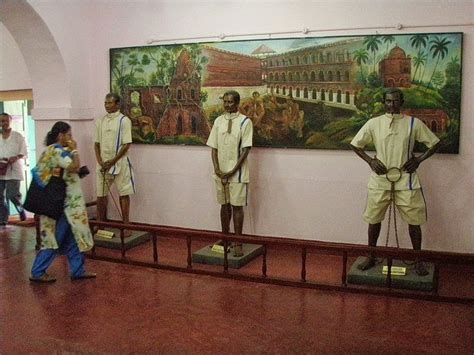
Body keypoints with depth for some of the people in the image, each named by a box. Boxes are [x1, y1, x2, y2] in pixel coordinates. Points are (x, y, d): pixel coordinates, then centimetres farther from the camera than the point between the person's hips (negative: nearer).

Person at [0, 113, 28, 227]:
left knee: (12, 194, -12)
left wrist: (16, 157, -20)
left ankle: (21, 209, 19)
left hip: (13, 169, -3)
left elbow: (24, 152, 0)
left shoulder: (18, 136, 2)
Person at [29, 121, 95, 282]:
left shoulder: (54, 150, 14)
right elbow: (74, 167, -22)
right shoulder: (57, 150, -16)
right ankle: (37, 272, 7)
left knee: (72, 237, 12)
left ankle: (78, 270, 17)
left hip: (67, 202, 10)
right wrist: (74, 150, -12)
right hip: (63, 203, -10)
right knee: (56, 238, -2)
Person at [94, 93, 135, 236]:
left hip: (119, 163, -5)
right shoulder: (100, 121, 9)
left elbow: (126, 144, -11)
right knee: (100, 195, 10)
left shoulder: (124, 120, -7)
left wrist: (112, 161, -14)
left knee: (123, 194, 1)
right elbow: (97, 143, 10)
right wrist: (100, 161, -5)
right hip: (103, 164, 5)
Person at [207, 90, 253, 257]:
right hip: (221, 173, 4)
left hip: (237, 173, -4)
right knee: (224, 205, 13)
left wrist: (233, 171, -15)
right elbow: (214, 147, 6)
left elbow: (245, 149, -11)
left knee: (237, 206, 1)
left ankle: (237, 242, 8)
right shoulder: (218, 121, 6)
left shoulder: (245, 122, -7)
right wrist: (216, 168, -7)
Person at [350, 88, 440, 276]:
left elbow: (434, 143, 7)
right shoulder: (373, 123, 0)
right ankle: (371, 257, 24)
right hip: (379, 180, 1)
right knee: (374, 219, 8)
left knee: (414, 220, 4)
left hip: (406, 180, -1)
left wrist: (419, 159, -5)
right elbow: (355, 144, 8)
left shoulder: (414, 123, -2)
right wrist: (370, 160, -3)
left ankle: (418, 261, 20)